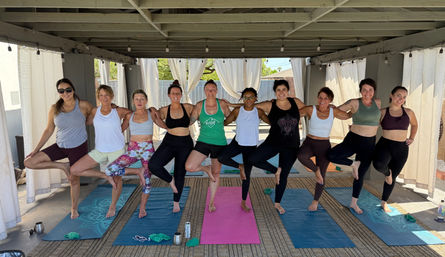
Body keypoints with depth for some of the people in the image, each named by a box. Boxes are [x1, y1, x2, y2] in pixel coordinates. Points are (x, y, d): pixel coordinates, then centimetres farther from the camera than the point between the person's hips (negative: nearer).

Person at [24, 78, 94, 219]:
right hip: (60, 146, 4)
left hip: (78, 148, -3)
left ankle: (74, 210, 30)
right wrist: (36, 149, 3)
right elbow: (49, 130, 4)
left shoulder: (83, 105, -12)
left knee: (74, 179, 7)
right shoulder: (55, 109, -4)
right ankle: (63, 166, 7)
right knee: (29, 162, -6)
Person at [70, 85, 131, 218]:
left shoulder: (119, 111, -8)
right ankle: (106, 176, 6)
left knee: (117, 179, 8)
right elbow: (86, 122, 17)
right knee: (74, 170, -6)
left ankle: (112, 206, 33)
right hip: (99, 151, 3)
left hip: (117, 150, -3)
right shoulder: (95, 111, -1)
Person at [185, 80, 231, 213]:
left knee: (216, 174, 11)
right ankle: (207, 169, 15)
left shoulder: (222, 104, -3)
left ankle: (211, 202, 30)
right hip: (203, 142, 0)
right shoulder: (199, 105, -3)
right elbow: (190, 121, 5)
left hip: (220, 144, 0)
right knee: (189, 167, -18)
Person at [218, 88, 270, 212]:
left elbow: (272, 122, 4)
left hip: (251, 147, 0)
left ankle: (243, 202, 23)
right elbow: (225, 122, 1)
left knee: (247, 175, 6)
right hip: (237, 143, 0)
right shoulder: (237, 111, -4)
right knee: (221, 158, -25)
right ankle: (240, 166, 5)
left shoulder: (258, 112, -3)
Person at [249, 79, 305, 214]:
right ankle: (276, 170, 6)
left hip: (291, 146, 1)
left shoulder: (296, 102, 0)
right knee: (253, 159, -21)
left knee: (284, 176, 11)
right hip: (273, 142, -1)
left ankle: (277, 203, 32)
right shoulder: (270, 105, -8)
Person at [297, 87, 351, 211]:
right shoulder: (310, 109, -9)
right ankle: (316, 170, -6)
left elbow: (349, 115, 13)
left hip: (324, 146, 1)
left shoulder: (333, 111, -2)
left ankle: (315, 201, 29)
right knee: (301, 156, -37)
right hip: (309, 143, -1)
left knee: (322, 177, 5)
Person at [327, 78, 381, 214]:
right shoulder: (354, 103, -9)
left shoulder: (378, 103, 3)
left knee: (360, 175, 11)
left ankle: (354, 203, 30)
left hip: (369, 144, 3)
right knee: (331, 155, -27)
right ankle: (354, 164, 1)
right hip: (352, 140, -2)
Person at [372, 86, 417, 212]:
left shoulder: (408, 112, 5)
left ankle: (384, 202, 33)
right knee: (379, 164, -36)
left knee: (393, 177, 13)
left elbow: (414, 125, 25)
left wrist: (412, 138, 15)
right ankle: (387, 173, 3)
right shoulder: (383, 112, -3)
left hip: (402, 149, 4)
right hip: (385, 145, -3)